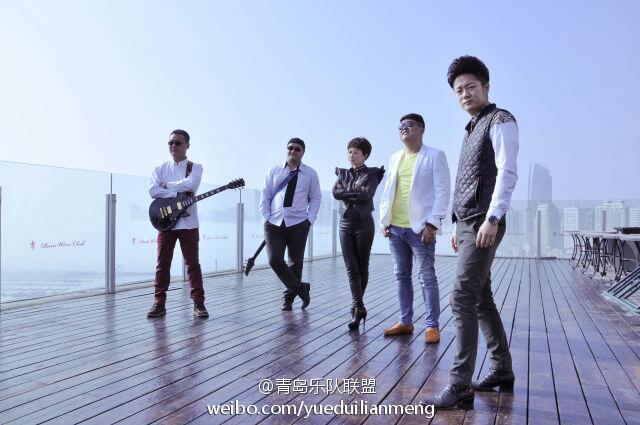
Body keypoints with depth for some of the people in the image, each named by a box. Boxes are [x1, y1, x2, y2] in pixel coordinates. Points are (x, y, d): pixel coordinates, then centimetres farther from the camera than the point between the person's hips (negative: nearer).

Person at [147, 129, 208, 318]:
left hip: (188, 223, -2)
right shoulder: (160, 169, 11)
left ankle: (198, 303, 5)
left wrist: (166, 185, -8)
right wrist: (178, 193, -13)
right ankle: (159, 303, 10)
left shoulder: (195, 167, 5)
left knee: (192, 263, 1)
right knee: (162, 264, 4)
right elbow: (153, 191, -6)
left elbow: (190, 184, -17)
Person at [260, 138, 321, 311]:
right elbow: (265, 196, 8)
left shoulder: (310, 174, 4)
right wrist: (266, 218, -1)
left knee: (296, 261, 7)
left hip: (298, 224, -1)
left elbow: (315, 198, 9)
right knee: (275, 260, -8)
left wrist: (310, 219, -3)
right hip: (274, 224, 1)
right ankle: (300, 287, 9)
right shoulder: (274, 171, 7)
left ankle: (289, 296, 24)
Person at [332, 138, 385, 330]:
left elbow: (367, 195, -17)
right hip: (345, 225, 3)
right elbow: (335, 192, -5)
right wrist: (356, 192, -11)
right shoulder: (343, 173, 13)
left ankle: (356, 307, 17)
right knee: (351, 269, -6)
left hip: (364, 225, -3)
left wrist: (346, 193, -8)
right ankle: (358, 307, -7)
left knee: (362, 268, 5)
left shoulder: (372, 173, 0)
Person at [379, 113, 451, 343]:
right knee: (401, 276, 11)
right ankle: (405, 321, 21)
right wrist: (384, 220, 8)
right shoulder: (395, 158, 15)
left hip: (420, 227, -6)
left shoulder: (435, 156, -1)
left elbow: (442, 192, -7)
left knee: (427, 277, -1)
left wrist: (432, 223, -14)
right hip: (395, 227, 6)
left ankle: (432, 326, 7)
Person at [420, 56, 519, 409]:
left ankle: (460, 386, -11)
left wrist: (492, 218, -23)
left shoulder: (500, 121, -3)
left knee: (463, 298, -14)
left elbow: (507, 172, -15)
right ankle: (502, 370, 23)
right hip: (467, 223, 9)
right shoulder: (471, 130, 22)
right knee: (481, 299, 12)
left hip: (484, 223, -9)